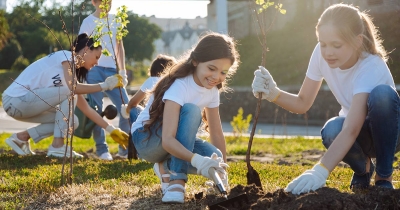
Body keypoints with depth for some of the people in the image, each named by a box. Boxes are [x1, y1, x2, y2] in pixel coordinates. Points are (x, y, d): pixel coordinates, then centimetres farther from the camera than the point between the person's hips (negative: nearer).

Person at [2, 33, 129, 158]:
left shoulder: (73, 71, 17)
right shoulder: (67, 56, -7)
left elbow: (86, 108, 15)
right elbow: (73, 88, -24)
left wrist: (112, 130, 11)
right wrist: (104, 85, -13)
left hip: (24, 103, 9)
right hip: (15, 100, -9)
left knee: (71, 121, 4)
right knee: (69, 93, -16)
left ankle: (21, 137, 11)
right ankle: (57, 146, -12)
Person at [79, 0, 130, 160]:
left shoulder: (115, 20, 12)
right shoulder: (88, 22, 0)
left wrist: (122, 71, 12)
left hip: (112, 70, 4)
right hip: (94, 70, -4)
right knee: (96, 110, -5)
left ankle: (125, 149, 9)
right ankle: (102, 149, 4)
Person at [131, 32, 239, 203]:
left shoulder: (212, 90, -7)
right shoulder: (179, 86, -30)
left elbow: (216, 133, 0)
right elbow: (167, 140, -40)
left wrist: (222, 169, -4)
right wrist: (197, 160, -55)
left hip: (176, 141, 7)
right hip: (146, 138, -7)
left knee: (214, 160, -22)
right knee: (190, 110, -34)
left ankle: (167, 167, 5)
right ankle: (177, 180, -29)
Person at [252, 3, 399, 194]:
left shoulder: (371, 68, -33)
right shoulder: (321, 54, -16)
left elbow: (351, 130, -44)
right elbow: (302, 103, -9)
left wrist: (320, 172, -55)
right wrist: (273, 93, -29)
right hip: (360, 135, 4)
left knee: (382, 94, -37)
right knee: (332, 132, -34)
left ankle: (384, 176, -15)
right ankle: (363, 168, 3)